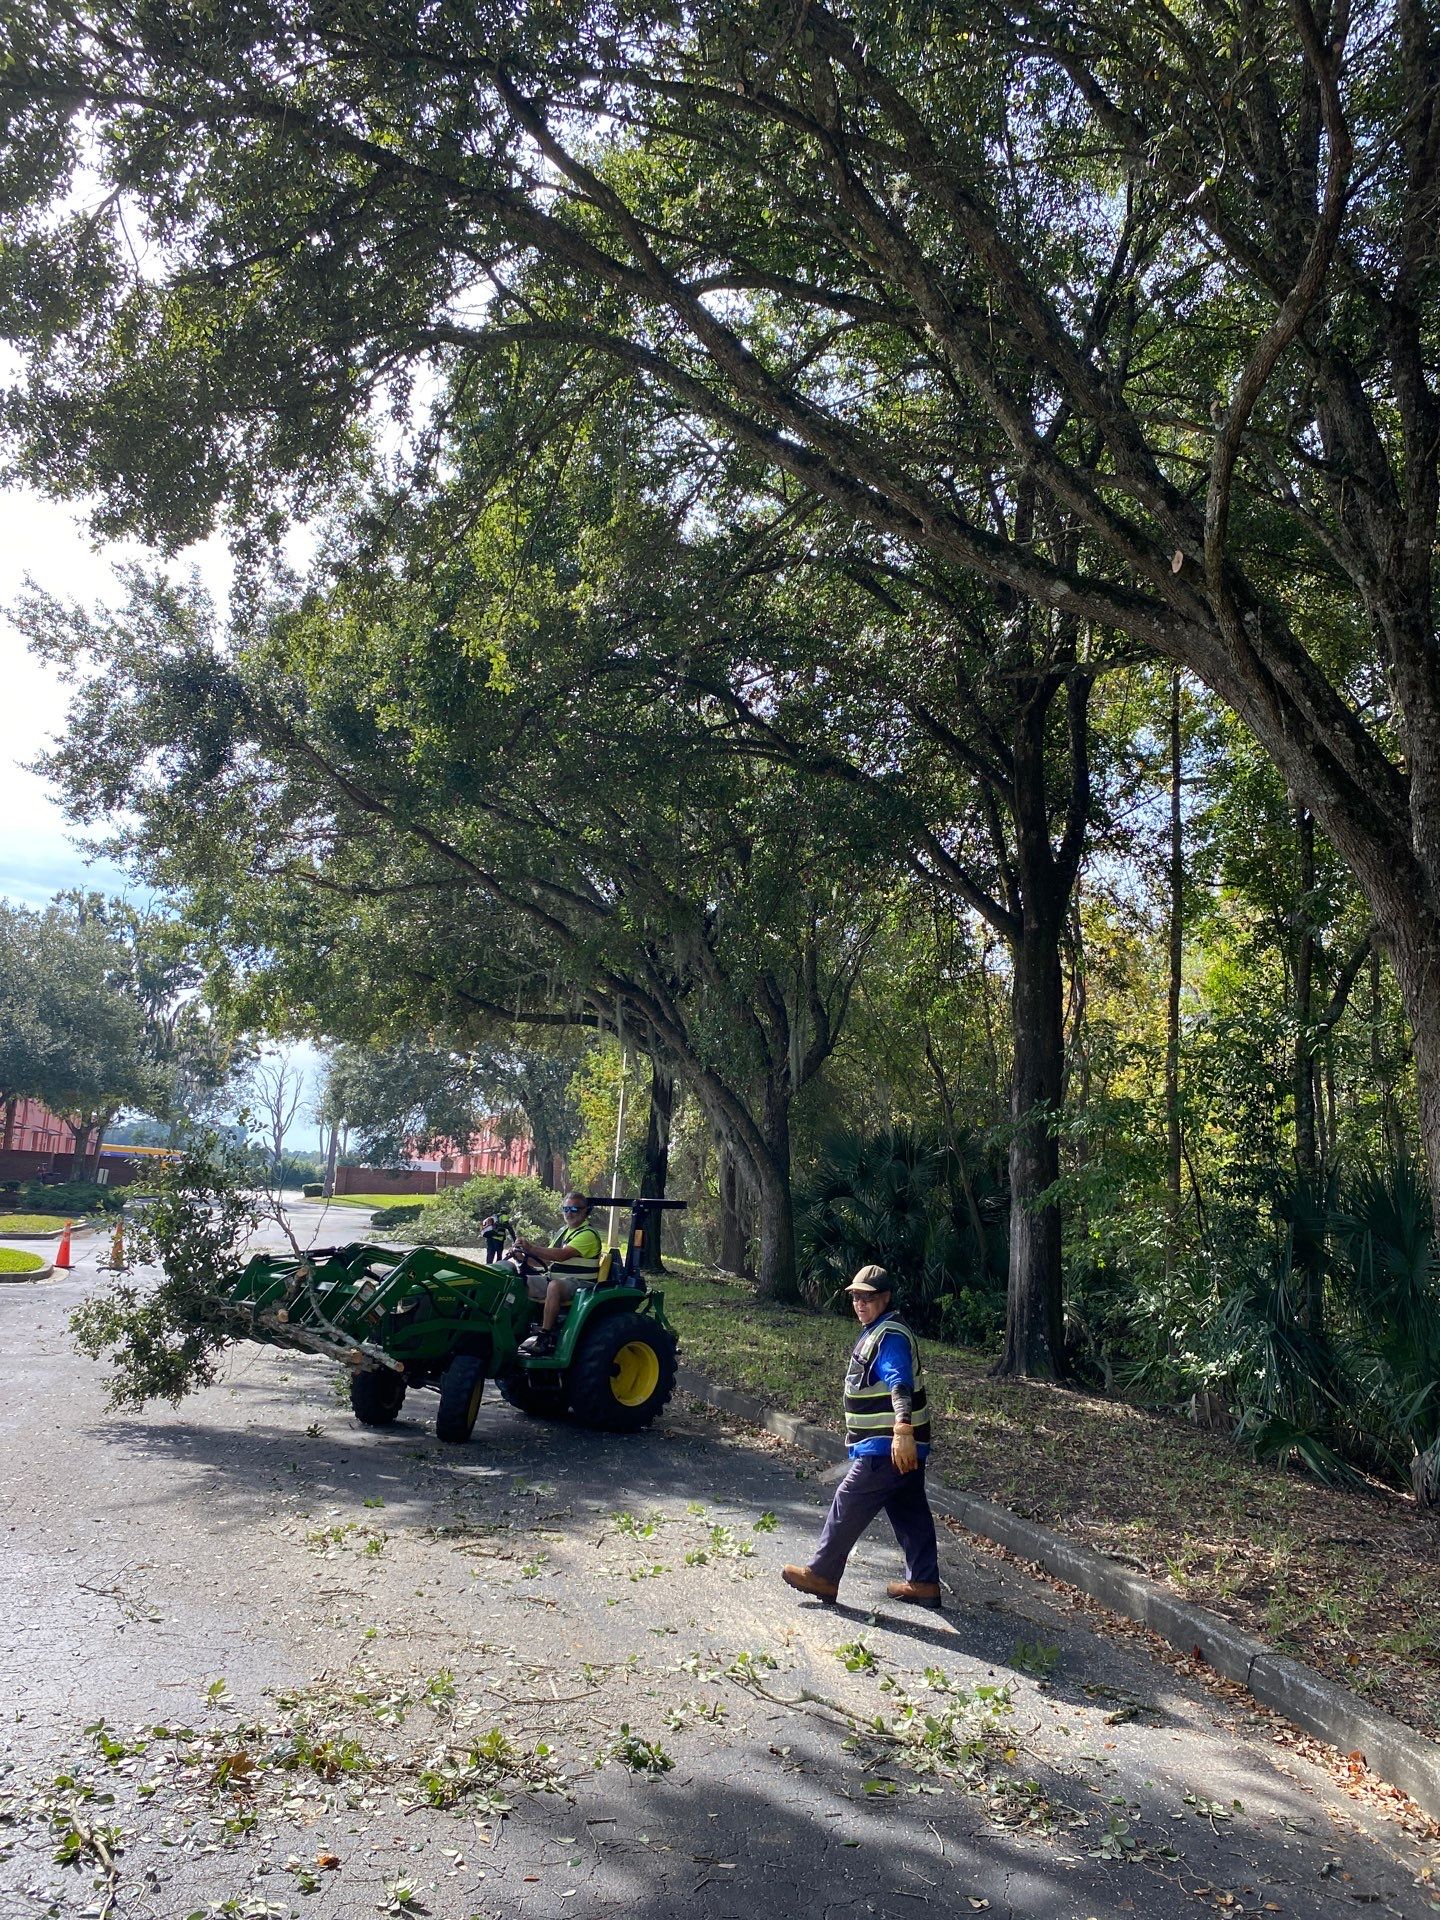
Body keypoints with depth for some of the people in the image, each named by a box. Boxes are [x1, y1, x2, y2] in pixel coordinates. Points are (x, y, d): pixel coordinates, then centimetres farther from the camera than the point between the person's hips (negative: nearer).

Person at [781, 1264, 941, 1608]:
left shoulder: (891, 1336, -18)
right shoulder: (879, 1331, 15)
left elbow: (900, 1383, -34)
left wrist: (902, 1431, -47)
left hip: (887, 1448, -10)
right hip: (904, 1447, 10)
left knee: (848, 1506, -2)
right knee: (910, 1512, 13)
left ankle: (822, 1575, 7)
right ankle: (923, 1583, 19)